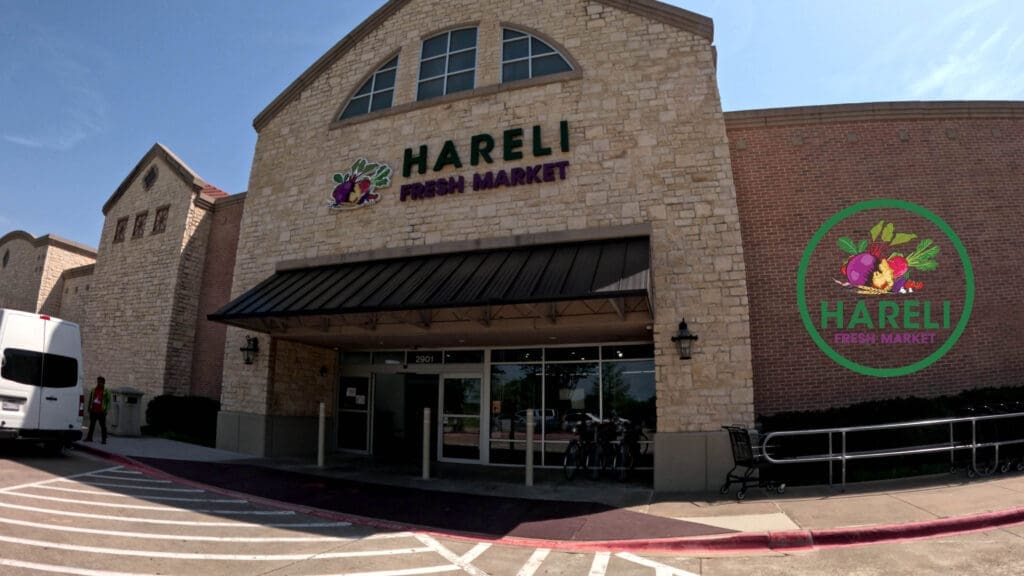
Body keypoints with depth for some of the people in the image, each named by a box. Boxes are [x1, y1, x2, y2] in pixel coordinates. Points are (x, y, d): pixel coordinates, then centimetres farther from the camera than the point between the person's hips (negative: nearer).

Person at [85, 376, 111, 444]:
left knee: (103, 426, -3)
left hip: (101, 412, -4)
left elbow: (108, 401, -2)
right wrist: (89, 408, 11)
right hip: (93, 411, 4)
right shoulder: (93, 390, 13)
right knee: (92, 425, 11)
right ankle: (89, 437, 20)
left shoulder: (106, 391, 1)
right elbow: (90, 400, 17)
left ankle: (104, 439, -2)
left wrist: (105, 410, -8)